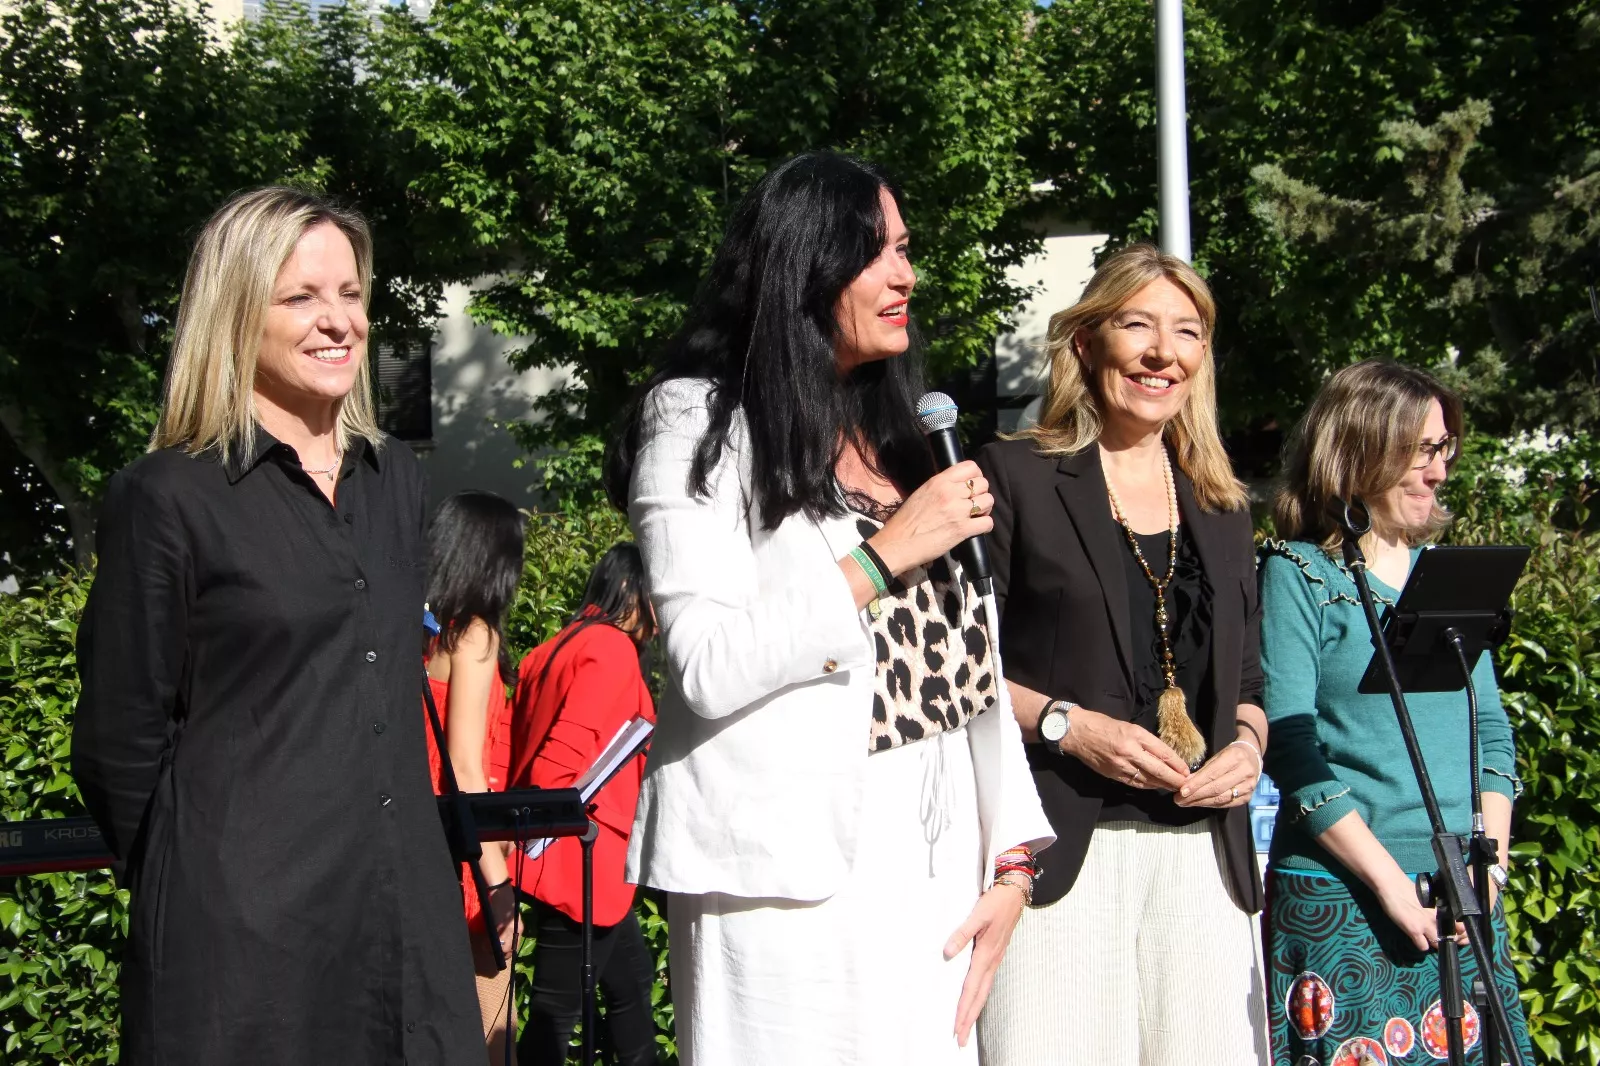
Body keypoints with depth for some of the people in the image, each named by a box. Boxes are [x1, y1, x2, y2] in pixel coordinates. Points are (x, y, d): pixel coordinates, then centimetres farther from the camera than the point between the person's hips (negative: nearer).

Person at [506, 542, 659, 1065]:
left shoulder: (562, 646, 15)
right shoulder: (612, 648, -14)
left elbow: (531, 750, 14)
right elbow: (561, 762, -23)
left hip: (574, 864, 10)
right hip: (584, 864, -10)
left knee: (631, 978, 20)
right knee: (556, 1009, -4)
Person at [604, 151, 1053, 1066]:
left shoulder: (895, 436, 16)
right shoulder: (700, 423, -4)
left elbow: (962, 659, 13)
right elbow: (709, 668, -14)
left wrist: (1012, 856, 6)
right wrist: (884, 555, -14)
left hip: (935, 866, 6)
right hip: (791, 877, -6)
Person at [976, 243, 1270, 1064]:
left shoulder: (1220, 505, 18)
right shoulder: (1017, 478, 1)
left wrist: (1249, 742, 1)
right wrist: (1068, 724, -15)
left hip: (1206, 850, 5)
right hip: (1063, 847, -5)